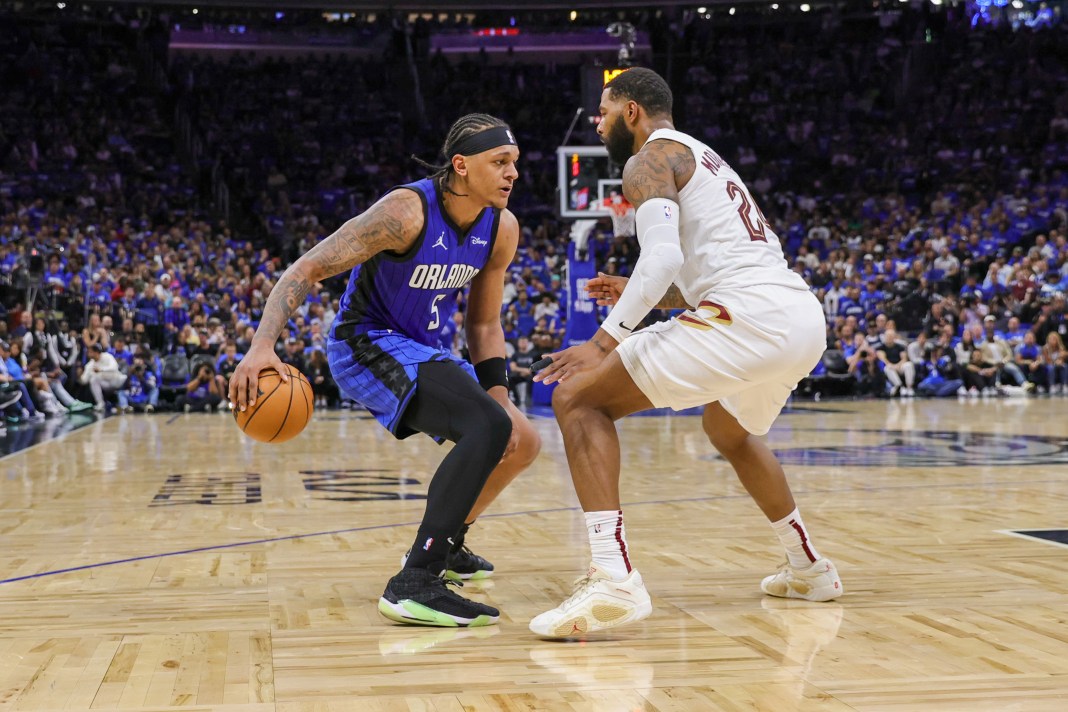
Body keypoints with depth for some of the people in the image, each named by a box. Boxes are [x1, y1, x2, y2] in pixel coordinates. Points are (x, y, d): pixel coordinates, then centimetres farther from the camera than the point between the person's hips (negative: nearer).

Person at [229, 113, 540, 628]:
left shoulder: (502, 229, -3)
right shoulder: (407, 212, -25)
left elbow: (483, 322, 9)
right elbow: (308, 268, -27)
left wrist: (498, 392, -2)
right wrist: (262, 345, -40)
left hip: (421, 350, 9)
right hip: (367, 343, -9)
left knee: (522, 444, 14)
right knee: (489, 426, -30)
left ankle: (442, 545, 34)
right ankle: (414, 585, -33)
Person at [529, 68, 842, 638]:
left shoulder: (649, 159, 3)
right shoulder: (705, 161, 32)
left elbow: (664, 255, -16)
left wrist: (607, 338, -18)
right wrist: (636, 298, 30)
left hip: (749, 316, -9)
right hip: (805, 318, 10)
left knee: (578, 398, -8)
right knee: (729, 431, 38)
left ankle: (614, 577, -24)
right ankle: (808, 567, 43)